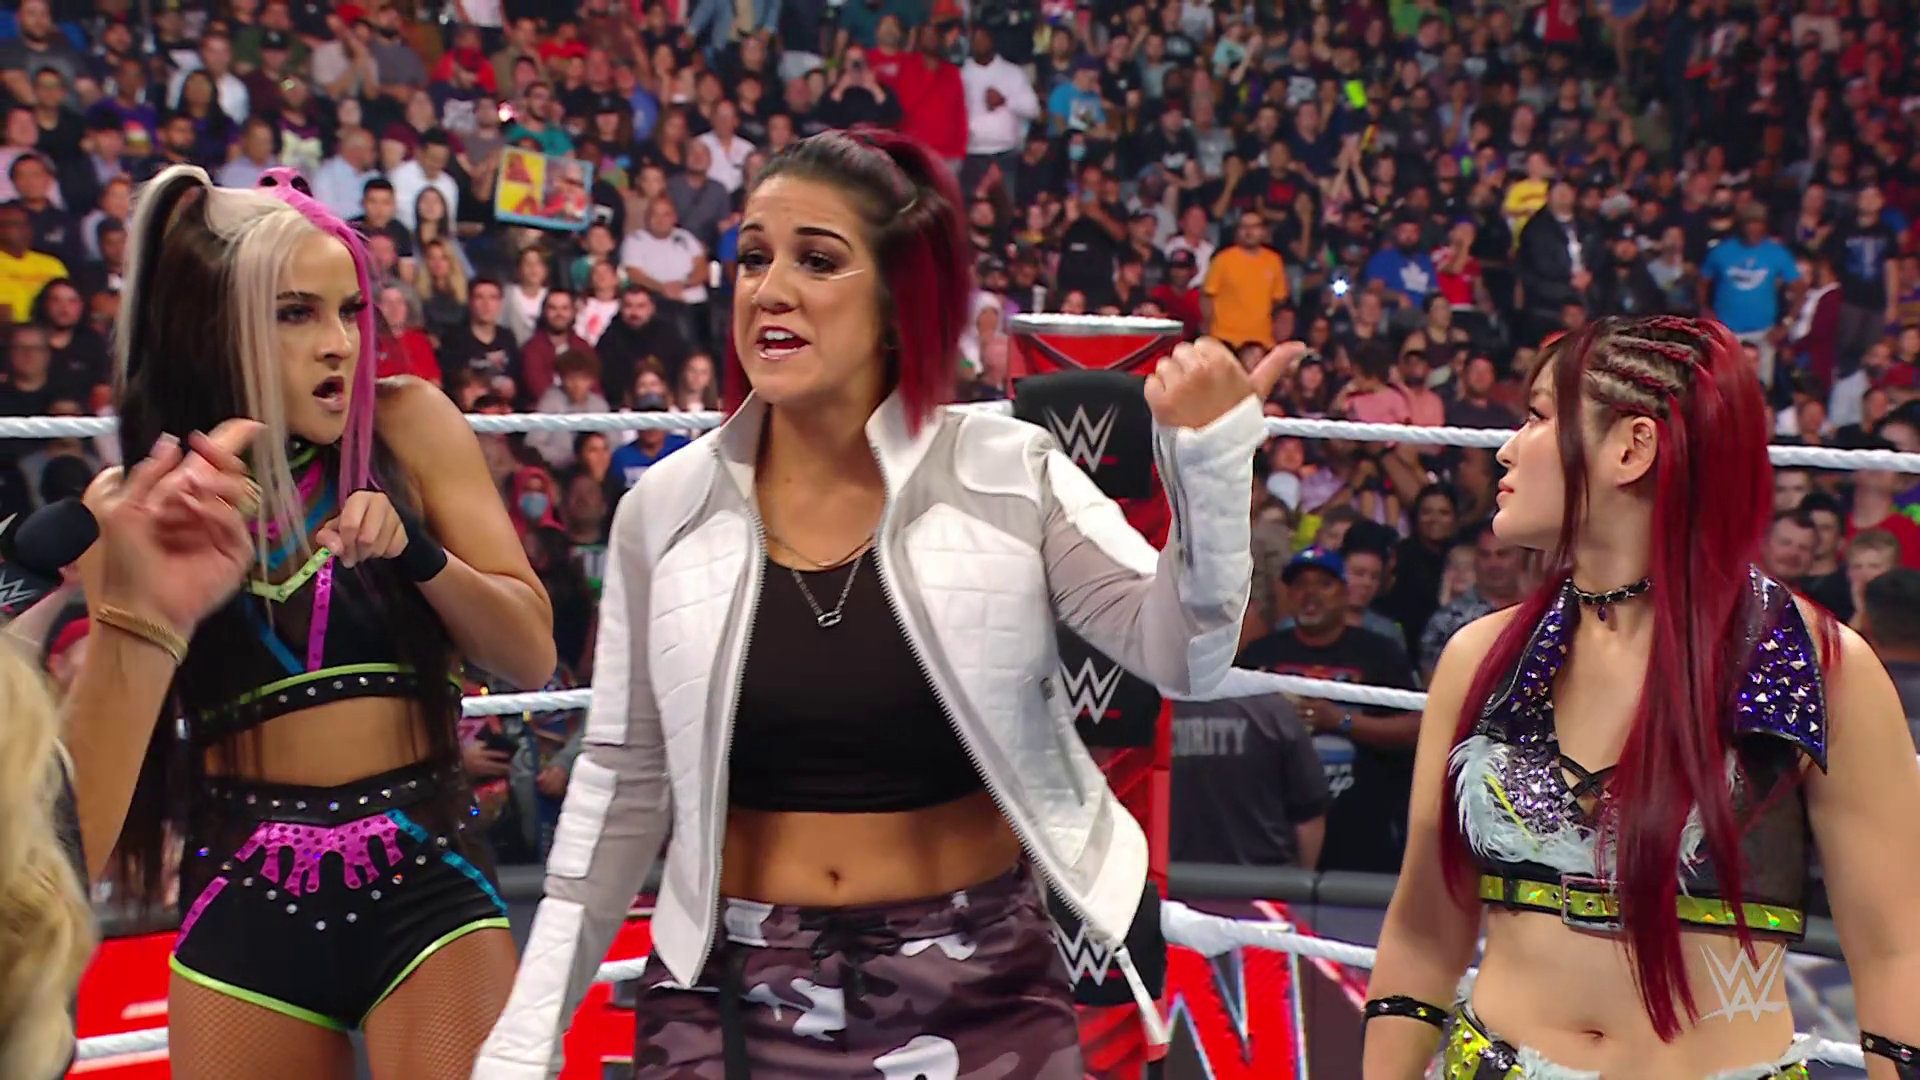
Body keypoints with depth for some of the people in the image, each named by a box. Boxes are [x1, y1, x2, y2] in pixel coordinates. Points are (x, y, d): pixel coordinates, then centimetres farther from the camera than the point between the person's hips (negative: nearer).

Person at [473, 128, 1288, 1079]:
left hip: (979, 996, -1)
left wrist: (1211, 467, -26)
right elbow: (622, 784, 4)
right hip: (733, 995, 1)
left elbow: (1180, 656, -10)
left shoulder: (1008, 477, -6)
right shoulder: (668, 506, -2)